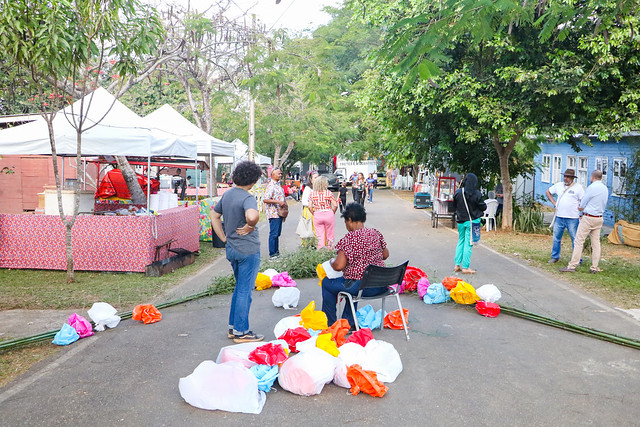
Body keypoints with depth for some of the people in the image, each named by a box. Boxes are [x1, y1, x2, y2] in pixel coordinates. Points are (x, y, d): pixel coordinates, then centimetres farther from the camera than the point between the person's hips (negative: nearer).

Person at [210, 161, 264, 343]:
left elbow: (214, 215, 17)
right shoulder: (247, 198, -20)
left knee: (239, 287, 21)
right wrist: (250, 227, -21)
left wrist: (224, 237, 14)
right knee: (245, 291, 2)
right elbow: (252, 215, -42)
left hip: (232, 248, 9)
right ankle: (241, 332, 12)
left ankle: (233, 327, 29)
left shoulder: (227, 194, 7)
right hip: (248, 249, -8)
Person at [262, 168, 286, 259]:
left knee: (277, 233, 14)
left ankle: (276, 252, 21)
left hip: (279, 213, 9)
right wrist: (278, 202, -24)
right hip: (274, 213, -9)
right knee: (274, 234, -6)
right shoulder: (270, 186, -14)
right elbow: (265, 199, -22)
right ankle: (272, 254, -1)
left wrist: (284, 202, 13)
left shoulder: (278, 184, 16)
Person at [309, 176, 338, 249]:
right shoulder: (329, 193, -8)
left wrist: (314, 214, 10)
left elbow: (310, 207, -4)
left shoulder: (313, 194, -1)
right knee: (330, 236, 12)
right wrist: (333, 213, 5)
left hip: (317, 215, 2)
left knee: (320, 236, 9)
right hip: (328, 214, -2)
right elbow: (335, 205, -11)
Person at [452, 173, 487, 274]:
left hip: (460, 221, 4)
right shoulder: (476, 194, -16)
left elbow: (454, 206, 6)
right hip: (472, 221, -4)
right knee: (468, 243, 1)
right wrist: (484, 205, 15)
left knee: (461, 241, 16)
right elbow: (483, 207, -6)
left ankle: (457, 265, 17)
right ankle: (465, 267, 4)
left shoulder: (458, 192, -6)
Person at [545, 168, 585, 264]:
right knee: (556, 238, 10)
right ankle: (555, 257, 23)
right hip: (559, 217, 4)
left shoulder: (578, 187, -3)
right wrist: (554, 202, 12)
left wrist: (581, 215, -8)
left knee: (575, 239, 0)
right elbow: (548, 192, 24)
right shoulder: (558, 185, 9)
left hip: (572, 218, -4)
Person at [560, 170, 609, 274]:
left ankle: (572, 266, -4)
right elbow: (603, 205, 19)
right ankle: (594, 267, 11)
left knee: (579, 241, -4)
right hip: (599, 218, 7)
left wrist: (580, 208, 15)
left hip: (588, 218, -7)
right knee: (596, 242, 9)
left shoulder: (591, 188, -14)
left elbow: (581, 207, -8)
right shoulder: (605, 188, 9)